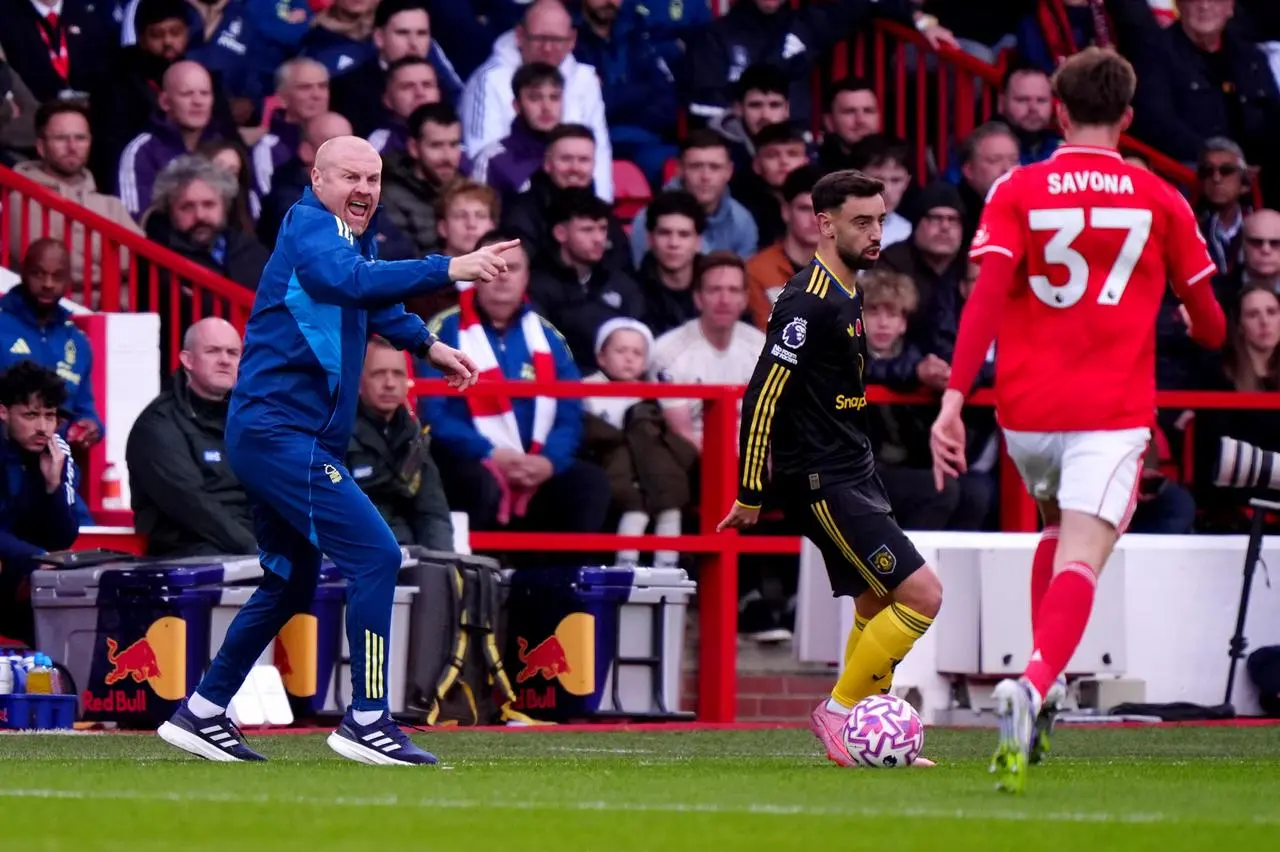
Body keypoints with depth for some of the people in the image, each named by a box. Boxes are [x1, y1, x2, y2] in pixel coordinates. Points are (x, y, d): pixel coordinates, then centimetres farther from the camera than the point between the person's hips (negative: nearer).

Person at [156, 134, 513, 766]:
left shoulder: (353, 233, 16)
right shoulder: (312, 229, -14)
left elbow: (372, 302, 39)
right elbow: (351, 281, -37)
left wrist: (425, 343, 28)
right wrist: (448, 269, -43)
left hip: (273, 436, 11)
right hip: (282, 433, -11)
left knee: (291, 583, 20)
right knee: (375, 554, -16)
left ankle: (202, 714, 27)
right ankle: (366, 721, -15)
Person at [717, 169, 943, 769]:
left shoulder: (847, 296, 13)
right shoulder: (809, 302, -17)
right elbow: (761, 397, -19)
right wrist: (750, 495, -17)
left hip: (854, 476, 10)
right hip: (823, 486, -10)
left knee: (876, 609, 14)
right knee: (921, 595, -13)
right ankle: (838, 713, -2)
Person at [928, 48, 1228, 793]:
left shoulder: (1017, 192, 1)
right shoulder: (1158, 200, 5)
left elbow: (987, 295, -12)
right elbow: (1210, 324, 12)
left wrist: (954, 399, -16)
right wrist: (1205, 332, 37)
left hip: (1026, 410, 2)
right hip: (1113, 411, -2)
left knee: (1060, 528, 29)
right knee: (1080, 561, -12)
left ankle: (1039, 686, 18)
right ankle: (1034, 685, -41)